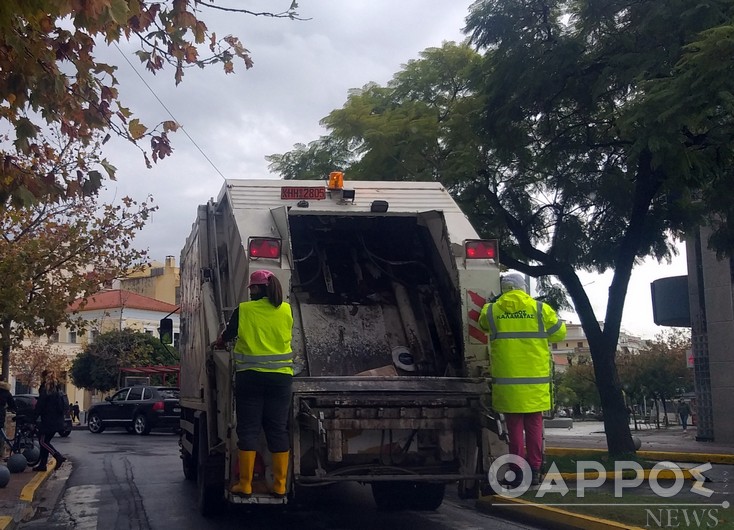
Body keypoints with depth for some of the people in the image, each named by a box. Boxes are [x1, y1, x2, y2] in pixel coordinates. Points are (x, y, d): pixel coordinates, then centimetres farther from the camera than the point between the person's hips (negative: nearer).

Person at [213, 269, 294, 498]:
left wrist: (218, 343, 33)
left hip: (250, 377, -2)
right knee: (278, 429, 6)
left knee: (248, 429, 3)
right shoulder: (286, 310, 3)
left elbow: (226, 335, 11)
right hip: (280, 376, 2)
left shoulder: (244, 310, -3)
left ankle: (245, 484, 4)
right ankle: (280, 485, 8)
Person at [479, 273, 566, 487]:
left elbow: (483, 325, 21)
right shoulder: (540, 309, 0)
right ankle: (534, 470, 11)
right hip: (536, 380, 0)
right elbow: (560, 333, 10)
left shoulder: (491, 311, 1)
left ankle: (518, 471, 7)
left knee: (514, 426, 6)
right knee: (534, 425, 9)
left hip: (507, 381, 0)